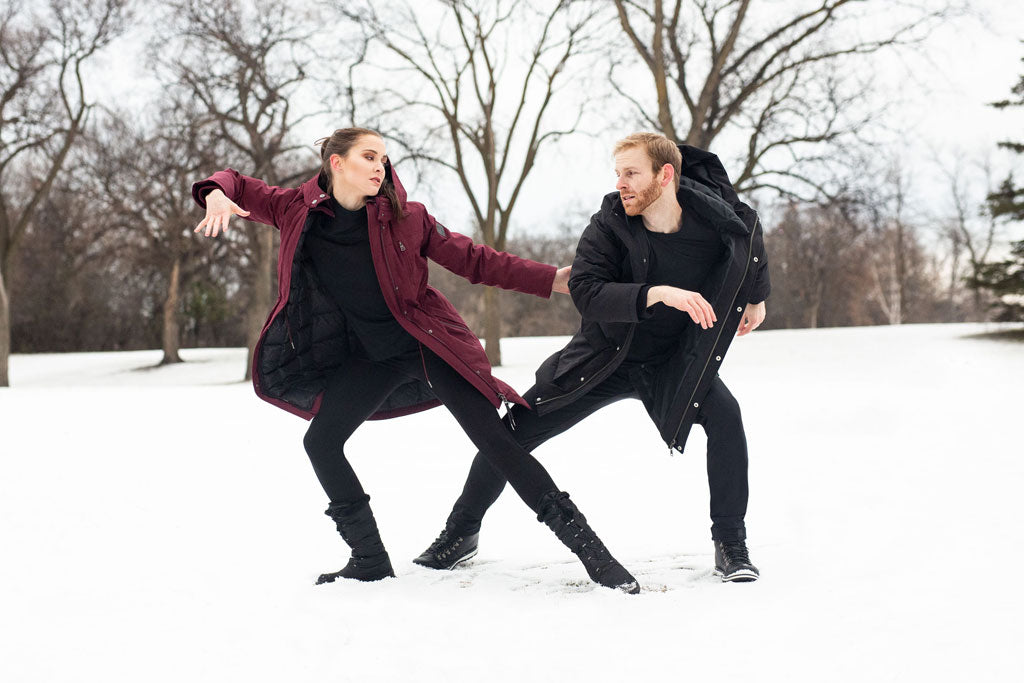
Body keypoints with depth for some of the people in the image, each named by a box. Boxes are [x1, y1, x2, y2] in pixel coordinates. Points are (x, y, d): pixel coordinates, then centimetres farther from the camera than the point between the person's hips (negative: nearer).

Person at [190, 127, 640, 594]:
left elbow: (474, 260, -5)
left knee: (495, 441, -11)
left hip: (429, 344, -3)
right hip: (370, 357, 4)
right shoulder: (299, 211, -4)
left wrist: (551, 279, -10)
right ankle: (370, 558, 13)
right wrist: (218, 194, -18)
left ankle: (586, 545, -7)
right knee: (321, 442, -3)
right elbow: (238, 187, 8)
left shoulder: (405, 218, -9)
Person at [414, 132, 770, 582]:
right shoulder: (608, 225, -22)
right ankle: (461, 534, 17)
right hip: (605, 359, 0)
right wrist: (659, 294, -47)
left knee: (724, 414, -29)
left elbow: (749, 229, 7)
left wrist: (756, 297, 15)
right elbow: (585, 292, -36)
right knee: (514, 430, -5)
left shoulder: (716, 216, -18)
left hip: (675, 360, 0)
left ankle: (731, 545, -11)